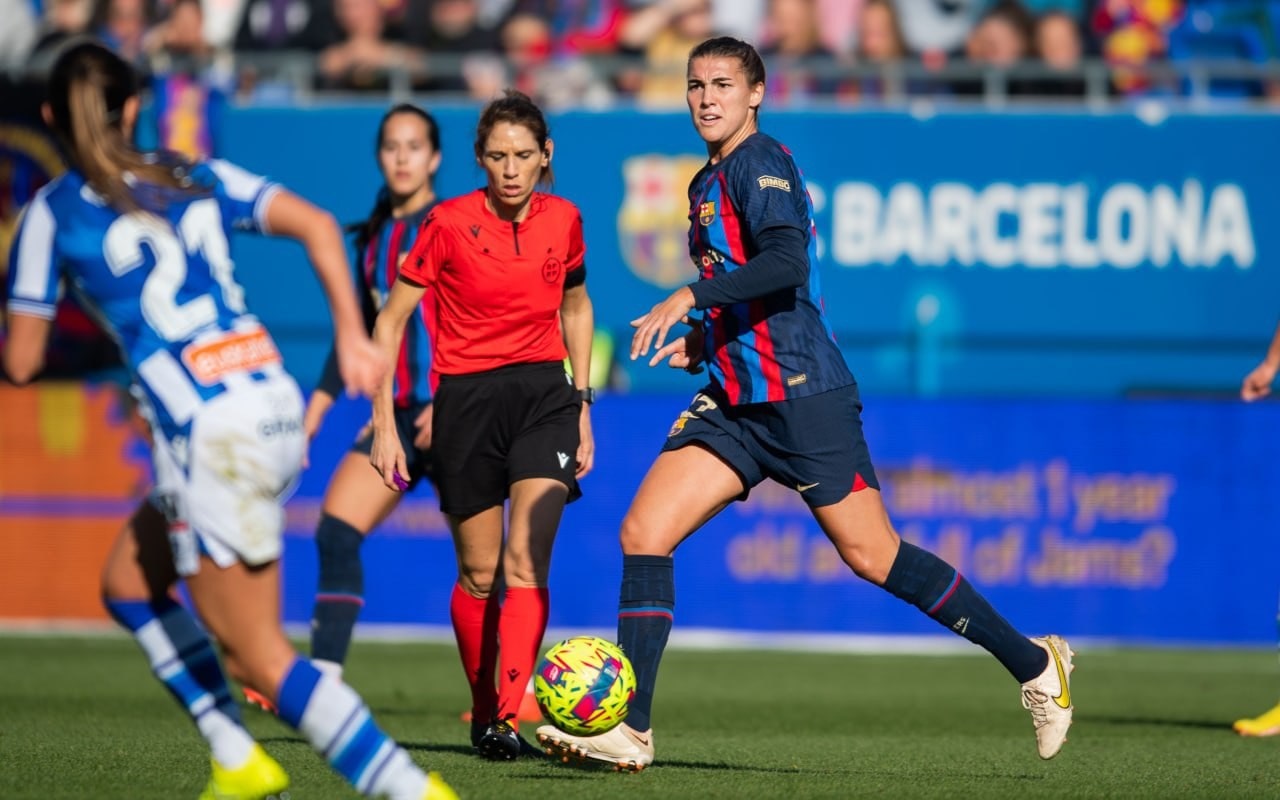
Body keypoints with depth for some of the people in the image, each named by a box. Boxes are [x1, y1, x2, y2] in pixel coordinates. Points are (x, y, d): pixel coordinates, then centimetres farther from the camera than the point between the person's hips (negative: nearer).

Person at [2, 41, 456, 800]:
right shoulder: (198, 179, 15)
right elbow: (316, 223, 4)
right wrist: (352, 335, 5)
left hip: (211, 436, -7)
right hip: (277, 402, 7)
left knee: (259, 655, -1)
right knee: (129, 582, 24)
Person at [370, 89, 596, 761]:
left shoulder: (563, 220, 1)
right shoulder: (449, 223, -9)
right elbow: (390, 319, -2)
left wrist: (582, 404, 15)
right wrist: (384, 423, -7)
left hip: (545, 392, 1)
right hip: (467, 398, -1)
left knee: (525, 559, -16)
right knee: (479, 573, 5)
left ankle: (510, 717, -23)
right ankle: (483, 714, 24)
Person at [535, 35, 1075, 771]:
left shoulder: (760, 164, -9)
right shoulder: (708, 183, 19)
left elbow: (788, 262, -26)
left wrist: (690, 298, -28)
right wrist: (704, 343, 16)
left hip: (803, 396, -8)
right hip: (735, 404, 8)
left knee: (872, 557, -5)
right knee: (643, 533, -6)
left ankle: (1034, 662, 9)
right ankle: (630, 732, -7)